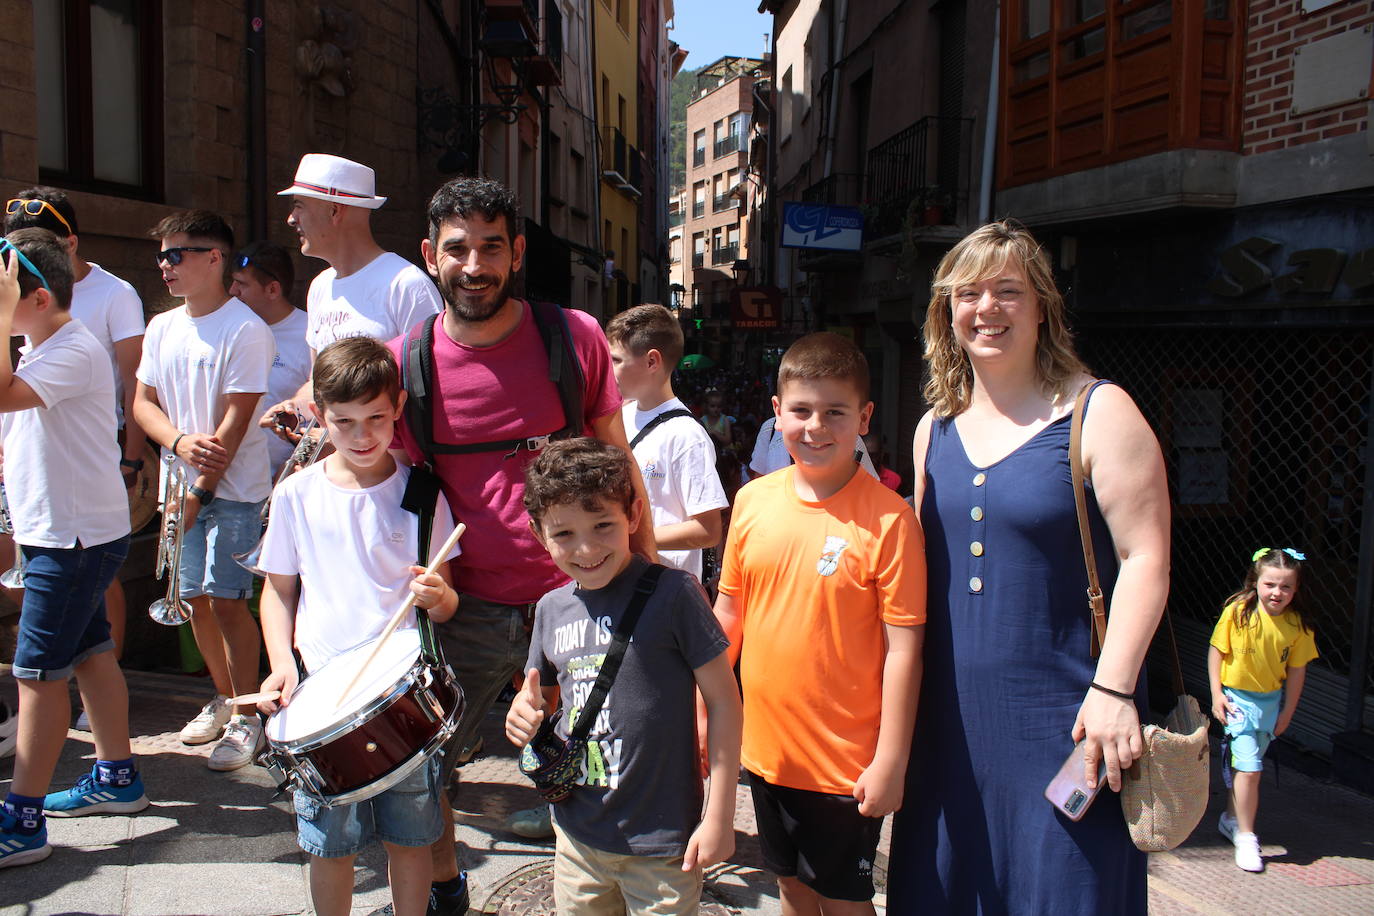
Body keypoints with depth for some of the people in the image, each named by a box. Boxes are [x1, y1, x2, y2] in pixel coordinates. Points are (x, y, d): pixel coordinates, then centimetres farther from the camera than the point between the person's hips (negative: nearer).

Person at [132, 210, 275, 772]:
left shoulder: (245, 330, -12)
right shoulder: (162, 328, 10)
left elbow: (236, 420, -15)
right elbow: (143, 402, 10)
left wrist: (200, 493, -15)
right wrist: (180, 442, -11)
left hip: (233, 488, -7)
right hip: (180, 484, 7)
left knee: (227, 600, -8)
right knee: (195, 598, 11)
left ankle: (246, 718, 5)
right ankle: (224, 698, 28)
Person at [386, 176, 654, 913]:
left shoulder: (575, 336, -4)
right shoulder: (405, 362, -3)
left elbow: (616, 461, 5)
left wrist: (649, 572, 6)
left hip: (577, 598, -1)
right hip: (467, 609, 1)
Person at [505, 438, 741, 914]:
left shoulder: (672, 593, -15)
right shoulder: (552, 608, 2)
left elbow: (723, 700, -11)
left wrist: (719, 817, -11)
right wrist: (525, 713, -6)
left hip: (661, 841, -5)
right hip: (576, 833, 5)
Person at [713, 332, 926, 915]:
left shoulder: (888, 518, -17)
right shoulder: (752, 500, -2)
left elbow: (904, 646, -15)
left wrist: (891, 761, -14)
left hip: (847, 762, -4)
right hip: (766, 746, 5)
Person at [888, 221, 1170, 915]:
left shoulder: (1099, 413, -8)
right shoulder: (934, 428, 9)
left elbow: (1145, 558, -12)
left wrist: (1113, 689, -18)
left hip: (1062, 713, -5)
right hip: (952, 709, 6)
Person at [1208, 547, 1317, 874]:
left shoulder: (1298, 625, -11)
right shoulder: (1237, 612, -18)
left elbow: (1296, 671, -1)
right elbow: (1216, 651, -8)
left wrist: (1287, 712, 3)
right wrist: (1217, 694, -9)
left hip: (1271, 700, 3)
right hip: (1238, 697, -3)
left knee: (1243, 764, 16)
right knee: (1248, 767, -10)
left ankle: (1230, 819, 36)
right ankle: (1245, 836, 2)